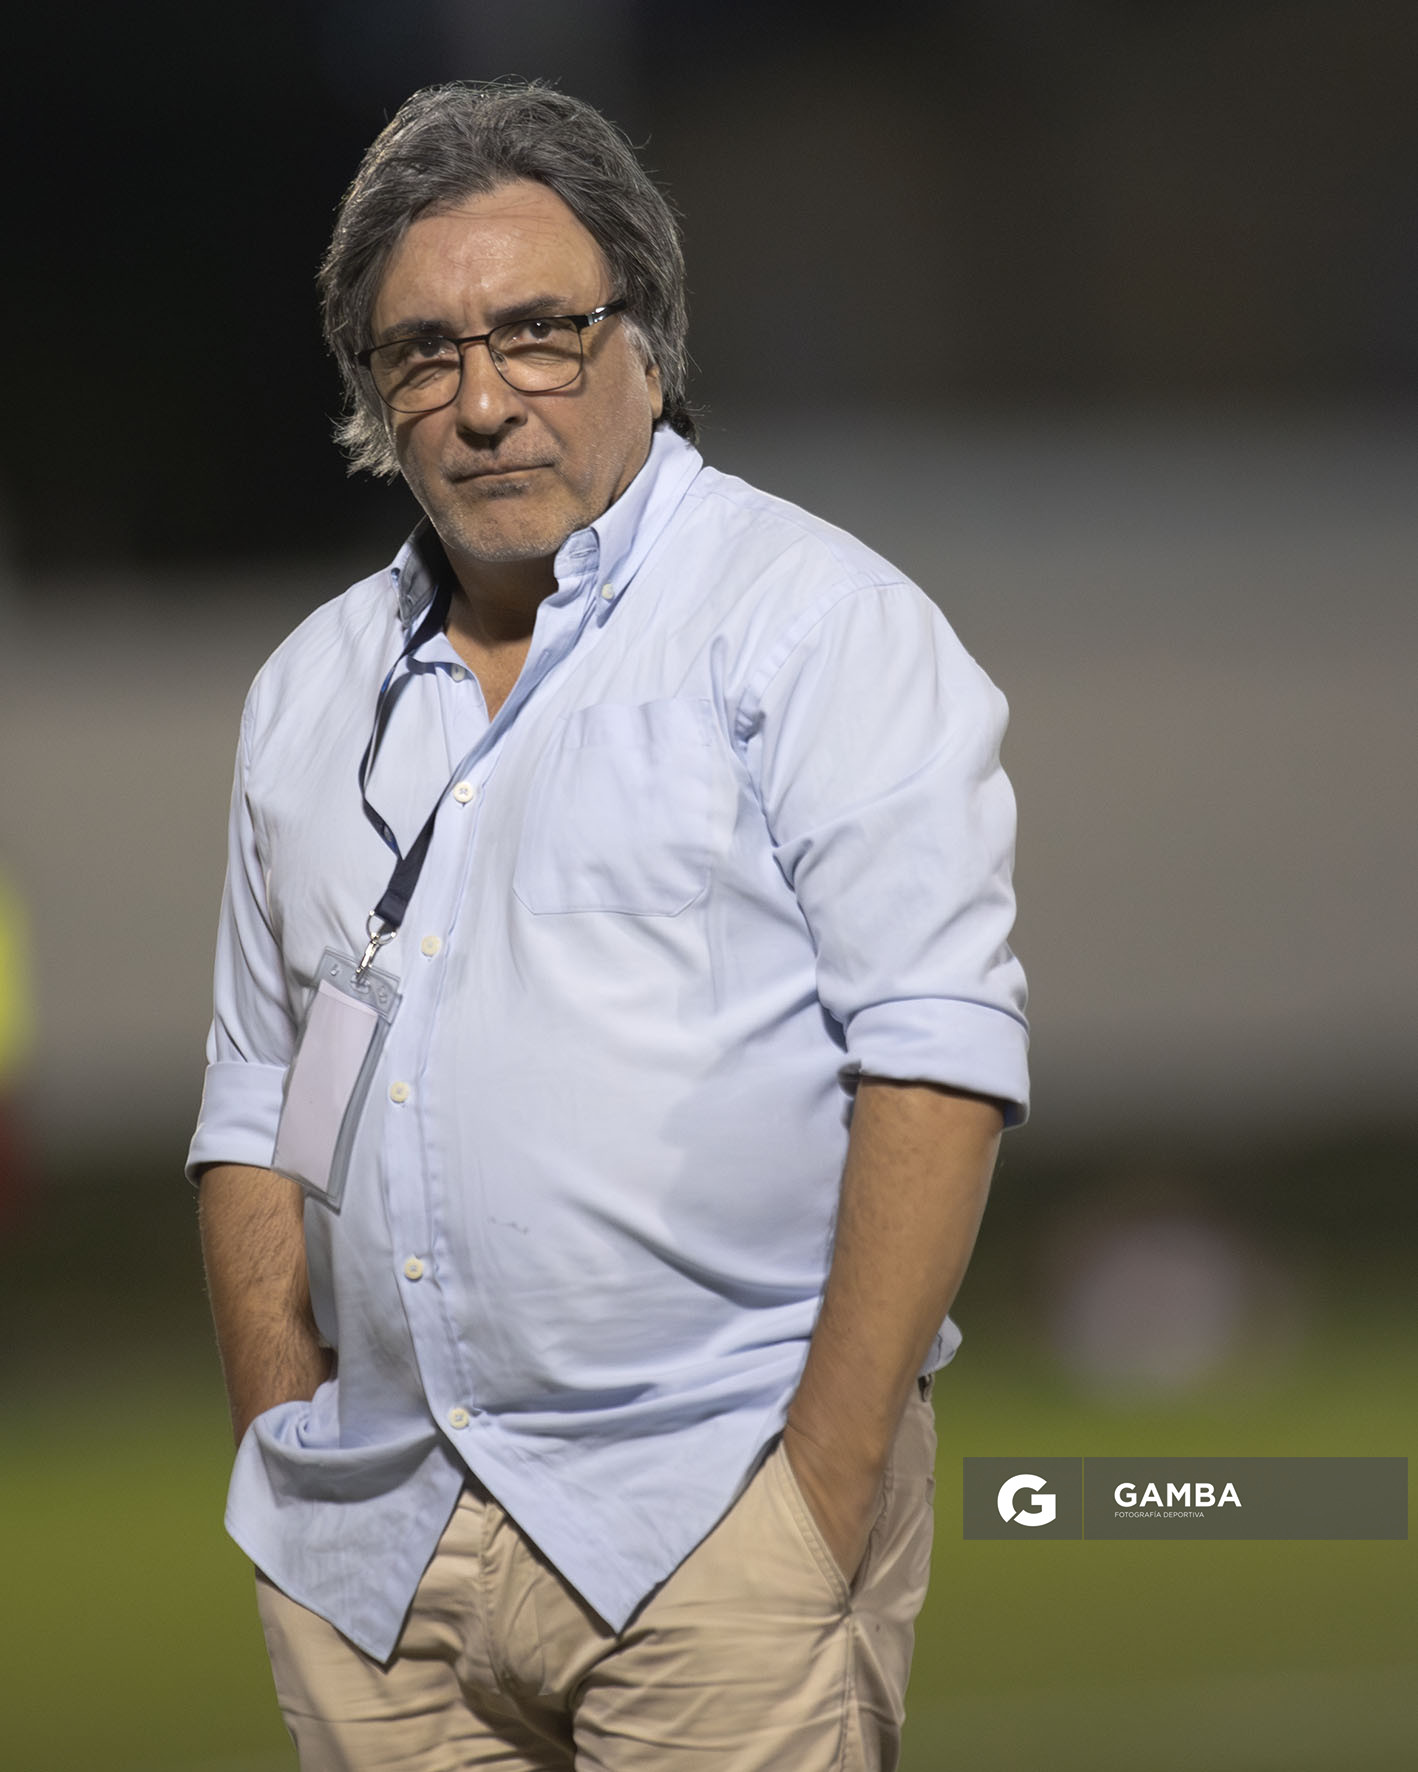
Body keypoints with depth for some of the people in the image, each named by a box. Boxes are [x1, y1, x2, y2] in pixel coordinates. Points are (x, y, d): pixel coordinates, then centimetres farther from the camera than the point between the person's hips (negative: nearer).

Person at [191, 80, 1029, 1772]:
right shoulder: (313, 690, 17)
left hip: (713, 1520, -5)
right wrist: (286, 1462, 6)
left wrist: (828, 1490, -16)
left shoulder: (813, 619, -1)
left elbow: (933, 1055, -10)